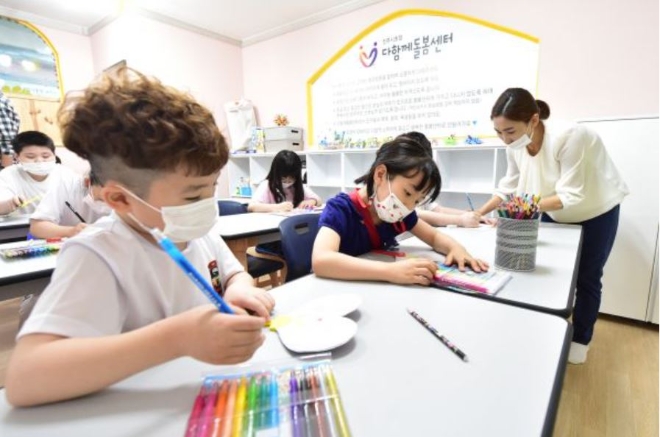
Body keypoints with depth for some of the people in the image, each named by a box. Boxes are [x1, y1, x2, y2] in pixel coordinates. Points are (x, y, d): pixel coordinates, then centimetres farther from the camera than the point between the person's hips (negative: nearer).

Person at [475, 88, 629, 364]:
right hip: (554, 214, 5)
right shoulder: (515, 147, -19)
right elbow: (509, 187, -12)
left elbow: (570, 196, -34)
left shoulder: (569, 137, -36)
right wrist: (479, 214, -21)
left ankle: (579, 341, 27)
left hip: (595, 211, -4)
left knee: (586, 278, 8)